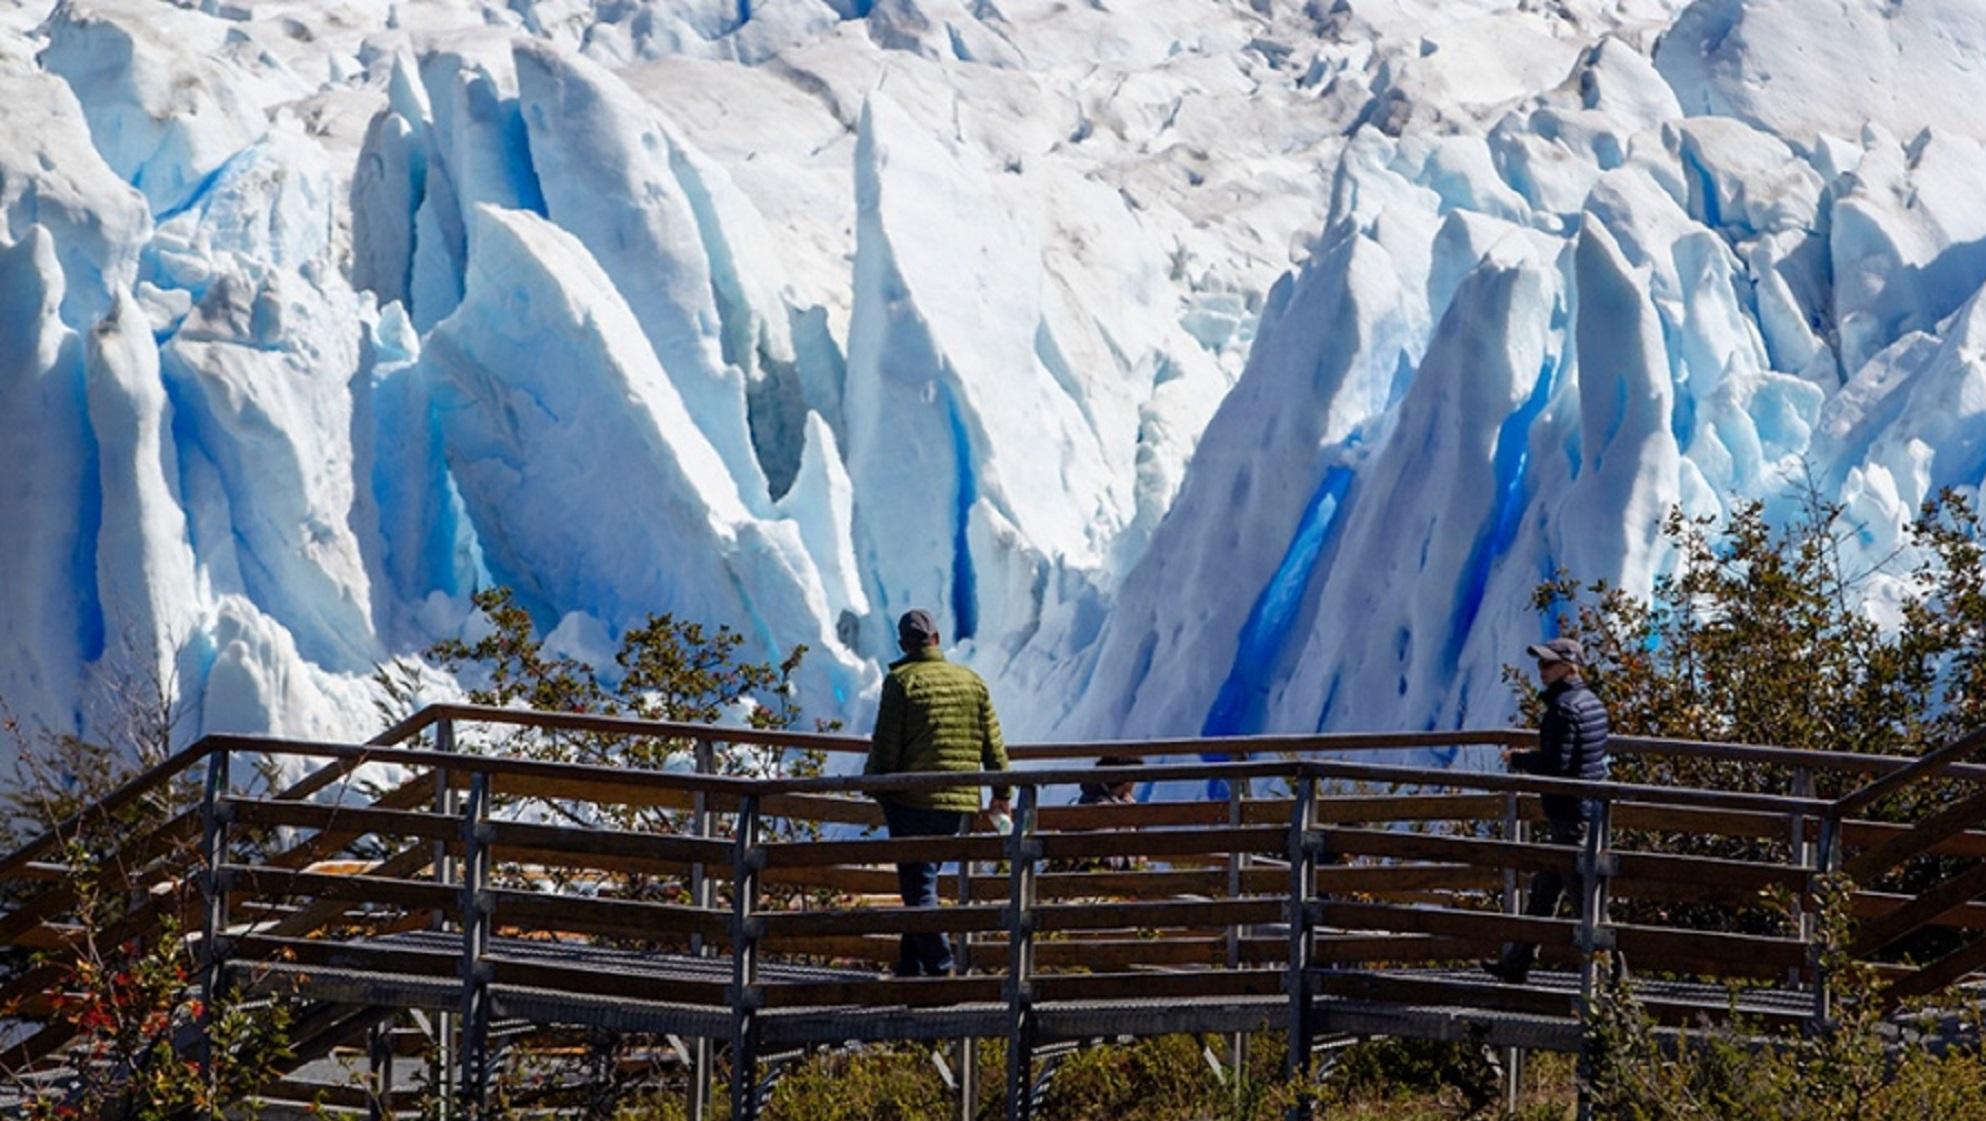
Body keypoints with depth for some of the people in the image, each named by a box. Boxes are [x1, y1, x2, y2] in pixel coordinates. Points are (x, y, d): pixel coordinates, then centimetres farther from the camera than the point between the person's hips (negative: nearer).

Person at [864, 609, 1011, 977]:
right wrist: (1001, 793, 22)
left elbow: (885, 745, -9)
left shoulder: (901, 681, -6)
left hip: (912, 800, -5)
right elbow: (993, 744, 14)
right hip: (961, 801, 5)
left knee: (918, 887, -3)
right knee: (923, 880, 15)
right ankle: (910, 968, 16)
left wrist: (876, 789, 2)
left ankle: (940, 969, -12)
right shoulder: (972, 682, 10)